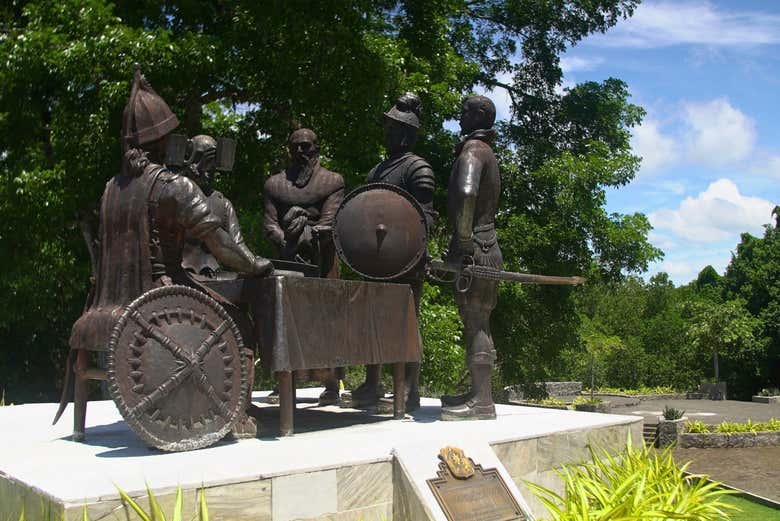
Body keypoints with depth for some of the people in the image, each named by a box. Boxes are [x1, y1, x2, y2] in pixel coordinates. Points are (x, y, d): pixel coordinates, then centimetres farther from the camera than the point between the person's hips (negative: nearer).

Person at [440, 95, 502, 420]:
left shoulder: (472, 149, -9)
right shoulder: (487, 153, 23)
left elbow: (466, 192, -29)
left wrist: (463, 243, -24)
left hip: (474, 247, -10)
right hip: (486, 244, 10)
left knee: (474, 320, -10)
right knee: (477, 321, 12)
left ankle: (481, 402, -9)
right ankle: (478, 394, 19)